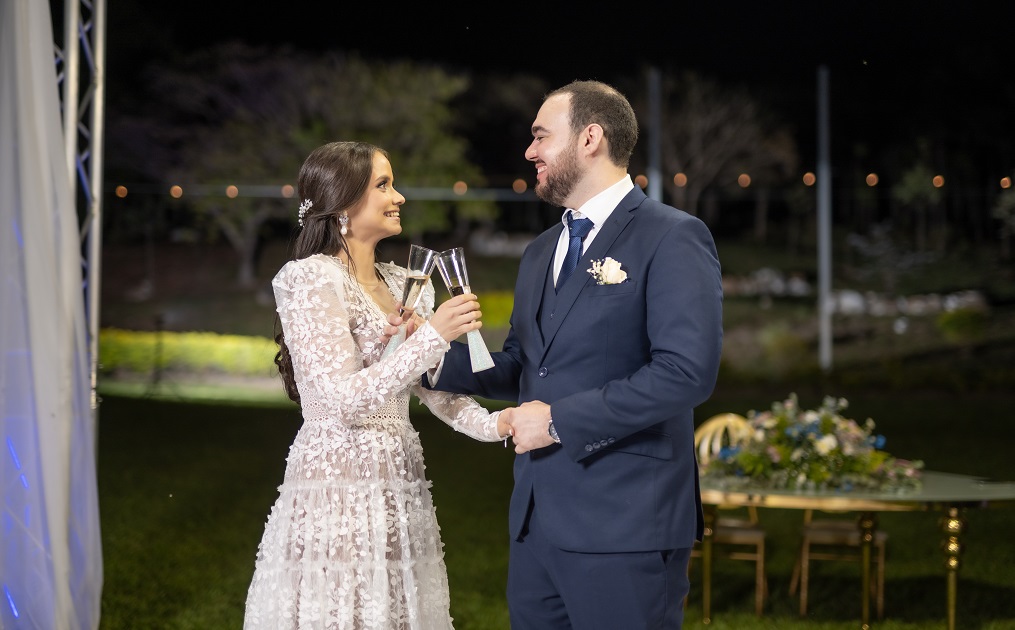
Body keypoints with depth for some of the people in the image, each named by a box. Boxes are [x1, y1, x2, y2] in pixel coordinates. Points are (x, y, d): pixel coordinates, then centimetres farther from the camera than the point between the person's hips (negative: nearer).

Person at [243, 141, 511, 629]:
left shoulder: (404, 285, 13)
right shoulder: (312, 279, -10)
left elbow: (436, 386, 13)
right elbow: (346, 397, -18)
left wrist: (492, 424, -5)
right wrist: (433, 335, -19)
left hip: (400, 491, 7)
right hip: (337, 492, -7)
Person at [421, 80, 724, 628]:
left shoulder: (672, 239, -9)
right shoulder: (540, 253, 19)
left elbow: (687, 371, -19)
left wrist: (560, 420, -17)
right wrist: (437, 358, 3)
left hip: (623, 524, -8)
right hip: (536, 519, 8)